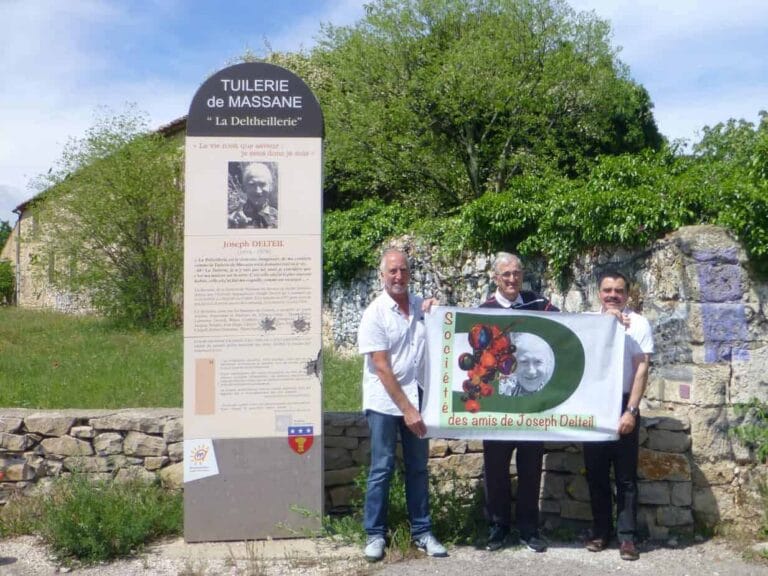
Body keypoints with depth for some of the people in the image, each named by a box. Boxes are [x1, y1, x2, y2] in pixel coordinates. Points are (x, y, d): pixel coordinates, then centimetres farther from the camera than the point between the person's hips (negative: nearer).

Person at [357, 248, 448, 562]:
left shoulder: (421, 306, 3)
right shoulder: (375, 313, -11)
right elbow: (382, 367, -14)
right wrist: (406, 409, -16)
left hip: (417, 397, 4)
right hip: (384, 402, -4)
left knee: (418, 468, 11)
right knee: (382, 469, 2)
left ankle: (422, 531, 20)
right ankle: (375, 534, 13)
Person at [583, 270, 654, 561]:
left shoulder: (639, 324, -2)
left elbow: (642, 369, -5)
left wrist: (631, 411, -11)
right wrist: (605, 320, -18)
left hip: (624, 404, -2)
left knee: (625, 475, 3)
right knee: (596, 473, 8)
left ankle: (627, 536, 9)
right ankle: (600, 531, 19)